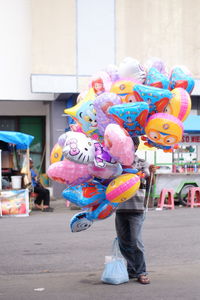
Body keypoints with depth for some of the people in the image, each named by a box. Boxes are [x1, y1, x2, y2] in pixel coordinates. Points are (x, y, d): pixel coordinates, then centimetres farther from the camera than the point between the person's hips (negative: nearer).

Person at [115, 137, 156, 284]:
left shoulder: (142, 163, 2)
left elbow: (150, 182, -11)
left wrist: (151, 173, -31)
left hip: (136, 208, -4)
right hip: (120, 208, 4)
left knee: (136, 241, -8)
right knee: (124, 243, 9)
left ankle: (141, 272, 3)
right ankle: (132, 270, 23)